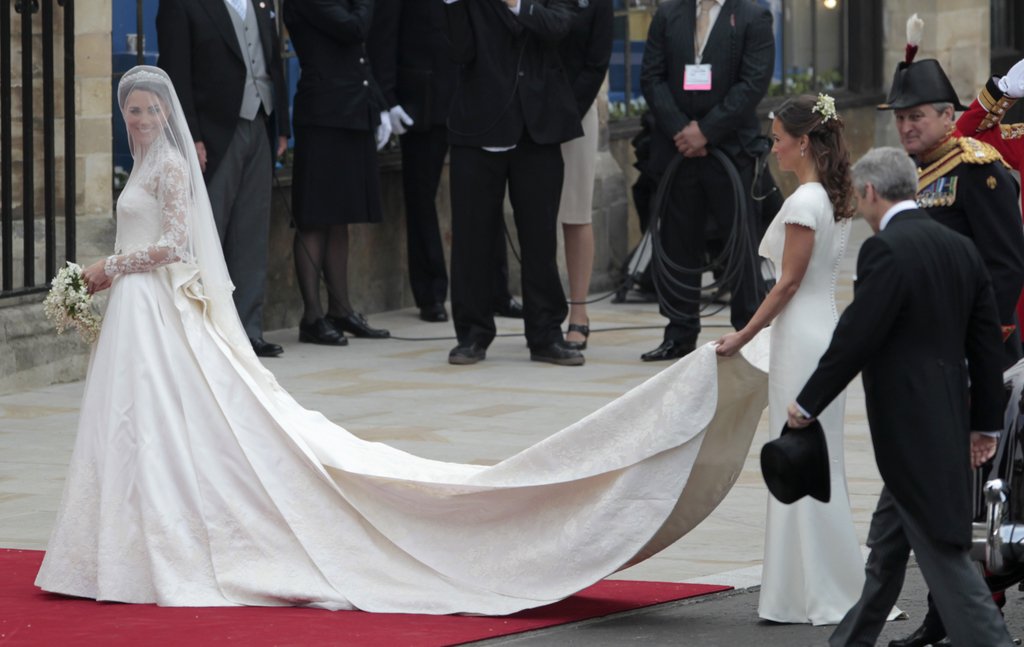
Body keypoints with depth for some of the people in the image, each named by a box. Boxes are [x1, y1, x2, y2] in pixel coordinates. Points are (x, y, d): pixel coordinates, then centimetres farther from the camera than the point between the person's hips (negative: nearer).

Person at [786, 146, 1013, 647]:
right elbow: (987, 342, 12)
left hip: (908, 431, -9)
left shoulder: (886, 250, -16)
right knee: (887, 545, 19)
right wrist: (986, 422, 18)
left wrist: (807, 403, -5)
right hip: (948, 422, 9)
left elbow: (854, 338, -17)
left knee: (942, 549, -7)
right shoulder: (960, 248, 9)